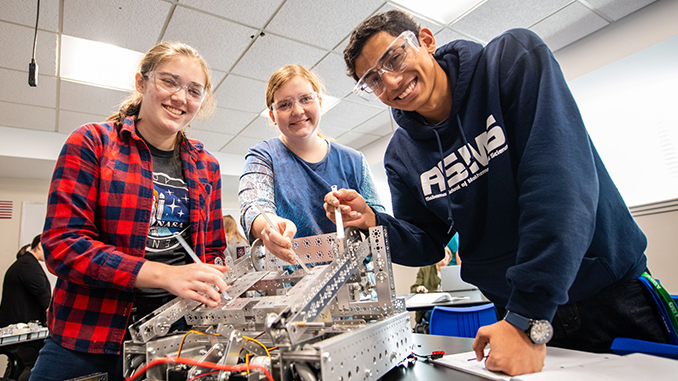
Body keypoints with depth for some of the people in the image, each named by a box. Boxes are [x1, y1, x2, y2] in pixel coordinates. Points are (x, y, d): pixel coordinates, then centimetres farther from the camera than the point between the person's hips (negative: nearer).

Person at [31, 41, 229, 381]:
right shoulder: (90, 143, -4)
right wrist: (166, 275, -25)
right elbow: (62, 243, -13)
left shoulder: (205, 167, 7)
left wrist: (210, 285, -12)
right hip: (85, 342, -2)